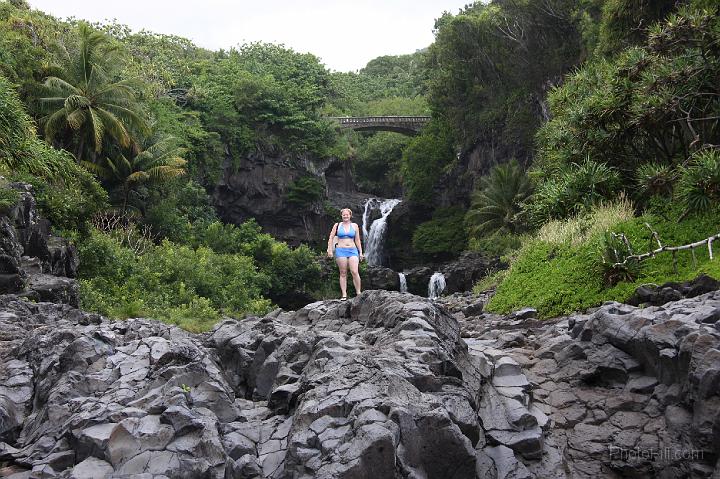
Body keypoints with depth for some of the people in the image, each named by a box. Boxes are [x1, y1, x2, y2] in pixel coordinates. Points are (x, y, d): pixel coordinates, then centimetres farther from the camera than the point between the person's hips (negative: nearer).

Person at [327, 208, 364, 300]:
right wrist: (329, 250, 0)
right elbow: (331, 238, 8)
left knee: (355, 272, -13)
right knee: (343, 273, -1)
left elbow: (357, 240, 12)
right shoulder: (337, 225, 7)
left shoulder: (354, 226, 10)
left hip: (353, 251, 0)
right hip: (341, 251, 0)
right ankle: (344, 295, 1)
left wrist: (360, 252, 9)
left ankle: (358, 293, -7)